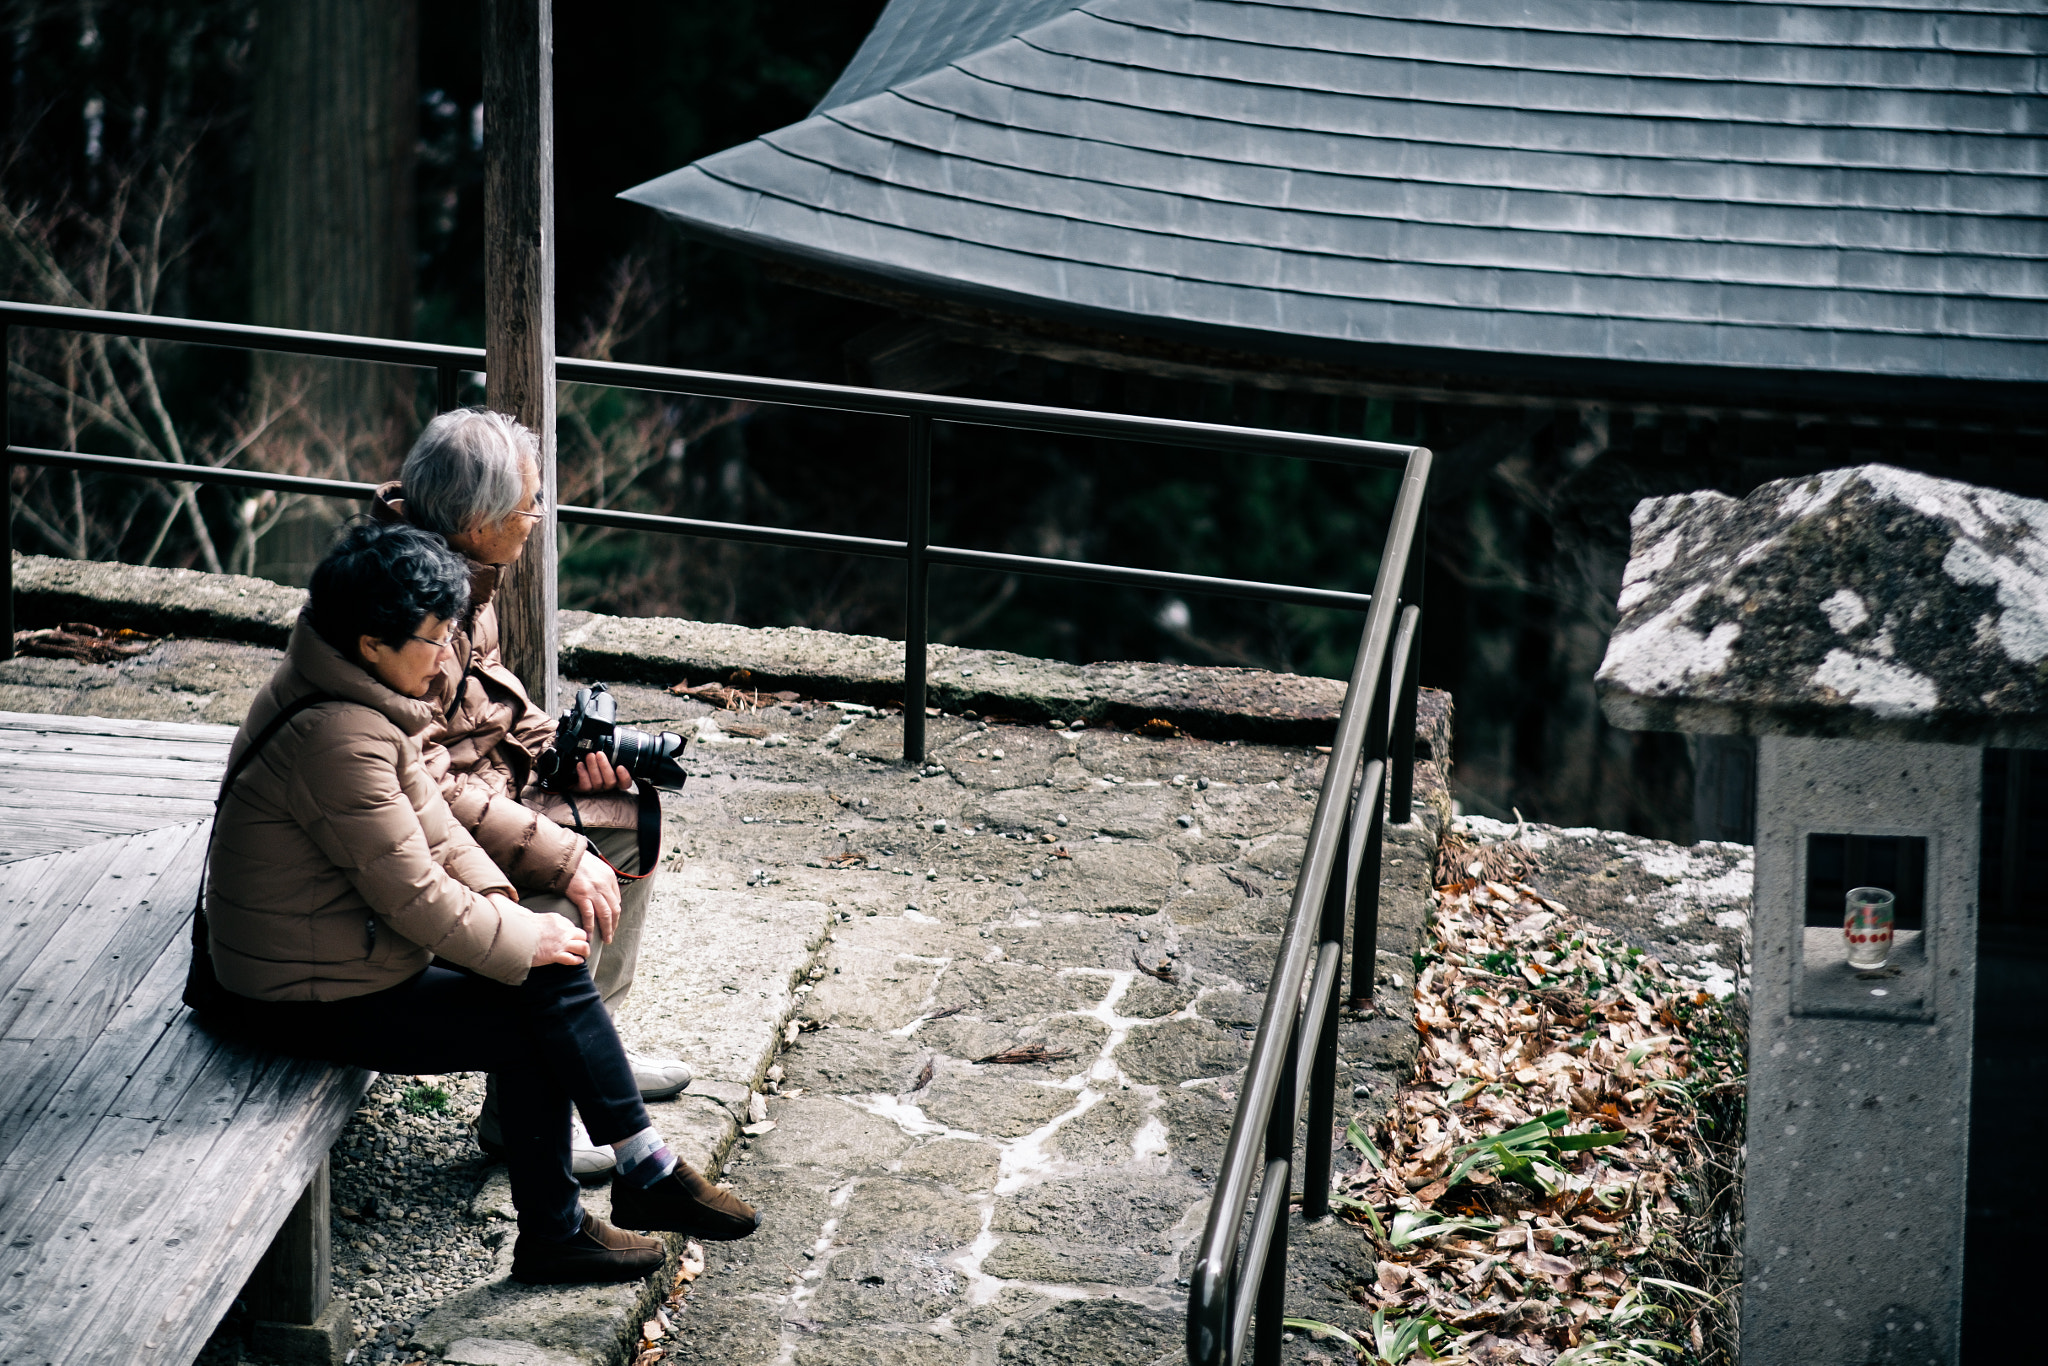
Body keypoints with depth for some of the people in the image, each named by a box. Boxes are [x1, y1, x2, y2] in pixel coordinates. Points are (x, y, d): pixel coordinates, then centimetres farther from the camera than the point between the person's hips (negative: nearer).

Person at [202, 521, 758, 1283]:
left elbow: (426, 816, 12)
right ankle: (553, 1236, 8)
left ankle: (646, 1172, 6)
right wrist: (522, 940, -13)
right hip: (315, 998, -10)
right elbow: (412, 894, -25)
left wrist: (503, 903, -1)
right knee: (529, 1028, -7)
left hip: (352, 943, 10)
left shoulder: (359, 697, 3)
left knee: (557, 969, 2)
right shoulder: (339, 740, -29)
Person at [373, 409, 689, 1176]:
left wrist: (554, 743, 0)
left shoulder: (465, 572, 1)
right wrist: (561, 857, -30)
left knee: (628, 821, 12)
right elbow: (423, 787, -32)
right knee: (564, 909, -26)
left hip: (480, 787, 10)